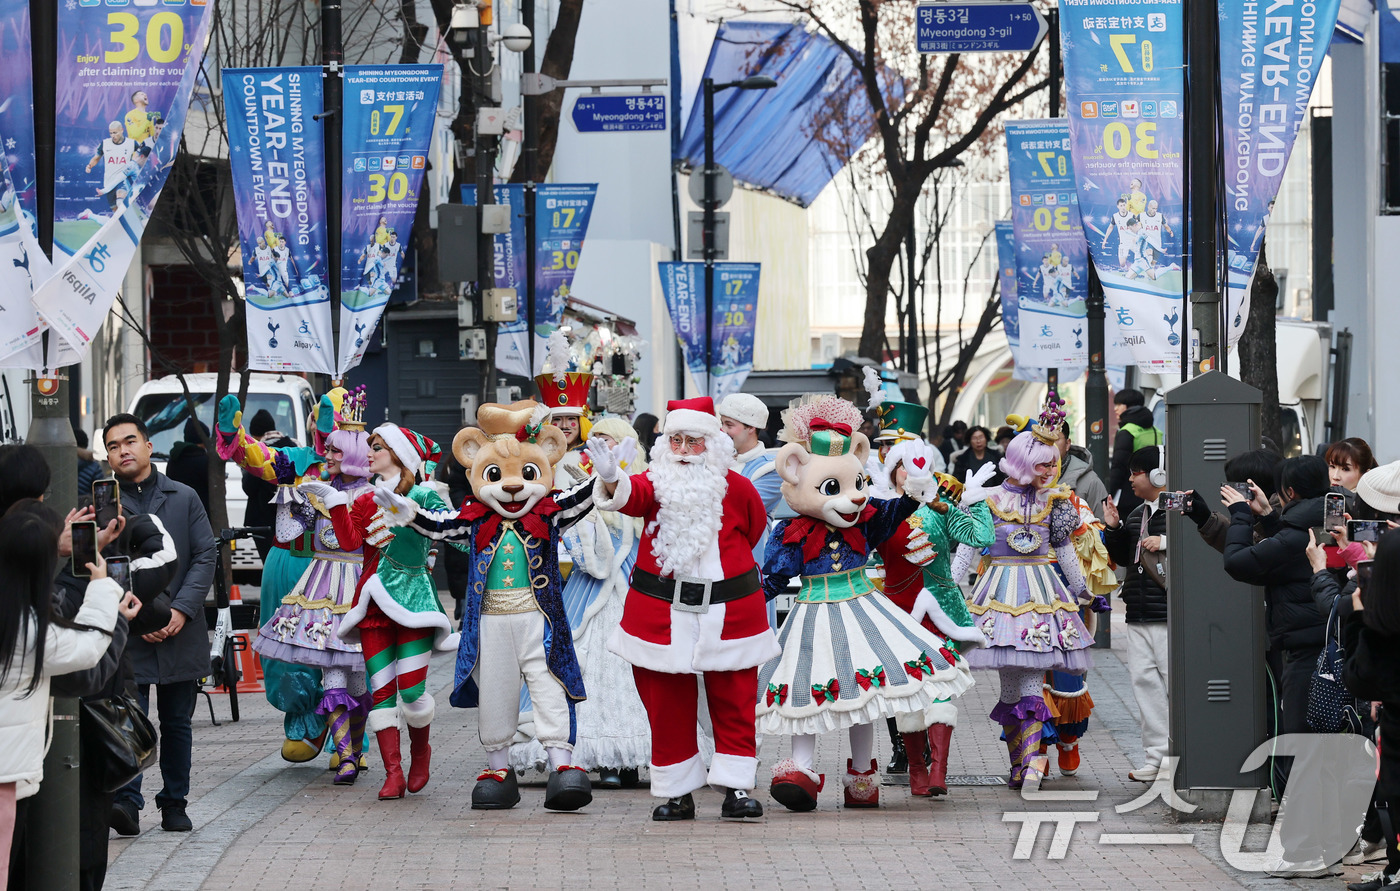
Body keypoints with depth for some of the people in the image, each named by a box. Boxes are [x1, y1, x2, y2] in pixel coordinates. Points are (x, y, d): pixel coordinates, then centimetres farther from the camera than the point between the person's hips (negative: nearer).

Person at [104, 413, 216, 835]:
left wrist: (181, 610, -10)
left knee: (177, 723, 9)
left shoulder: (185, 499, 9)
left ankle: (174, 804, 18)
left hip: (181, 635, 2)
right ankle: (126, 801, -18)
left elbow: (205, 557, 3)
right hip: (127, 639, -2)